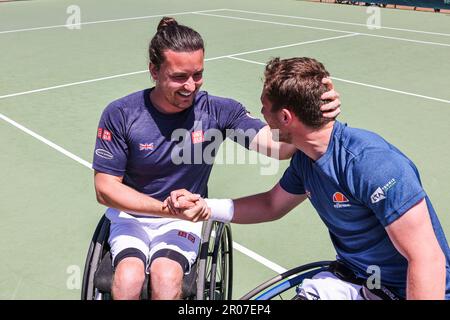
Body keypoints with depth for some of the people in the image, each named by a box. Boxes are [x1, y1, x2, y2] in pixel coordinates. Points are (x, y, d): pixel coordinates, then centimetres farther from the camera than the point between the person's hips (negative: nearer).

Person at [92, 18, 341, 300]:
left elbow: (276, 146, -22)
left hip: (185, 218, 0)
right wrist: (167, 208, -24)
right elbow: (105, 188, -11)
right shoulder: (120, 115, -14)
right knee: (129, 279, -29)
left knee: (166, 277, -29)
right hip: (132, 215, 0)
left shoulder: (218, 111, -12)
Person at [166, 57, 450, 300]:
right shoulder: (304, 158, 0)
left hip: (402, 290, -7)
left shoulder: (372, 162, -27)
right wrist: (204, 207, 6)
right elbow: (271, 206, 18)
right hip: (352, 280, 7)